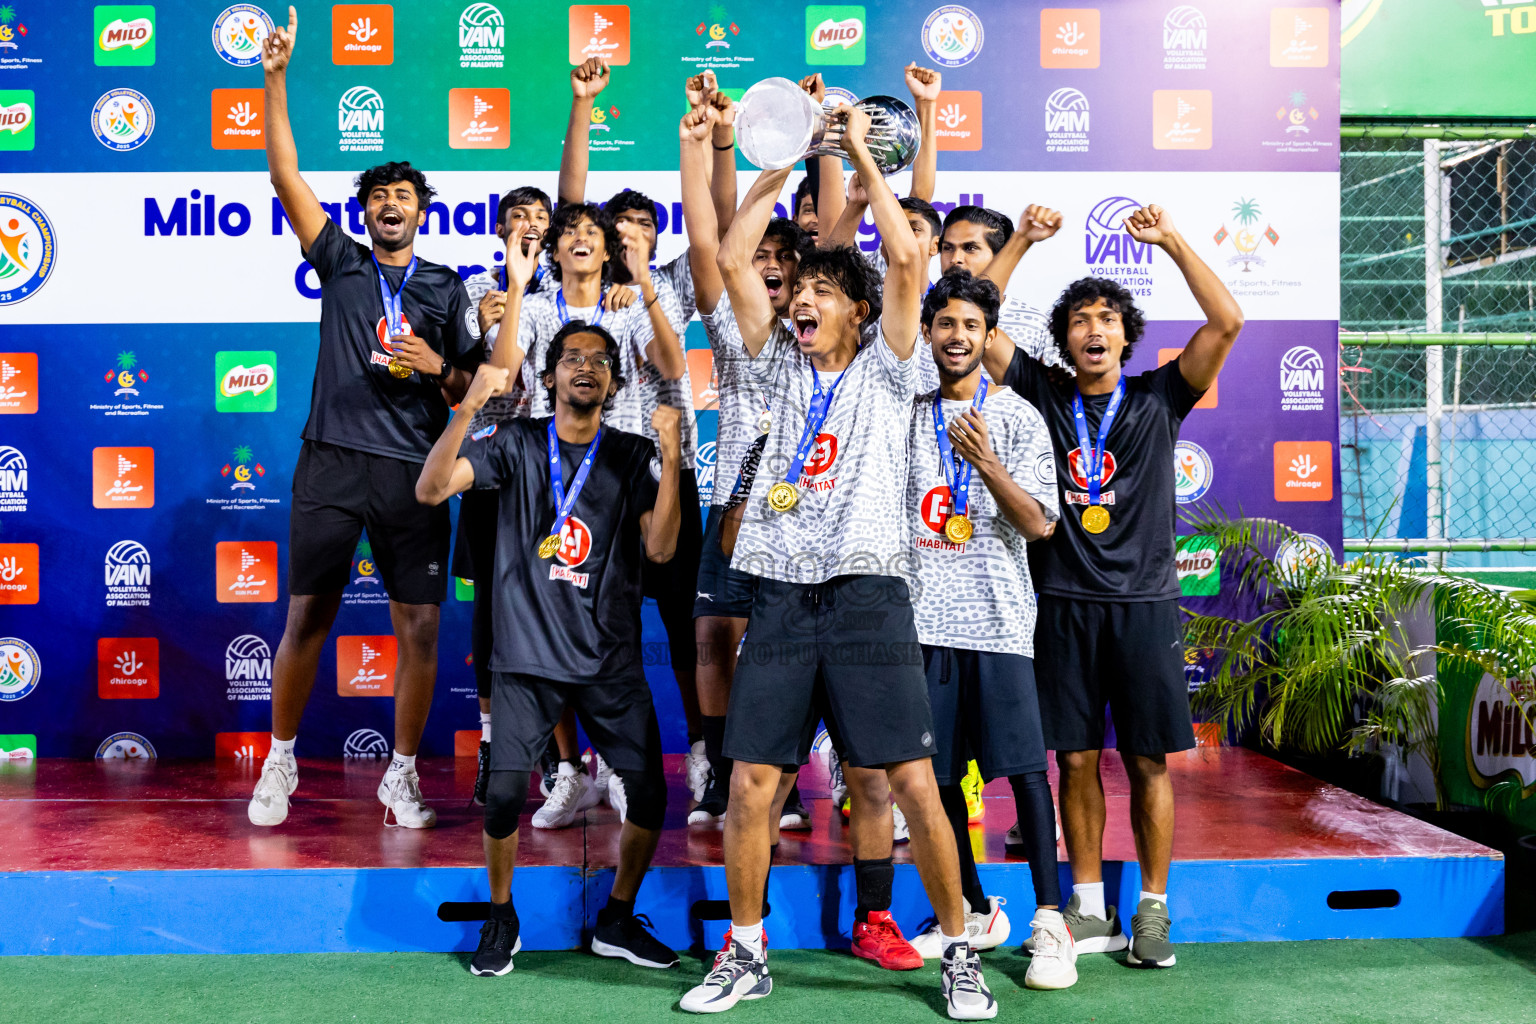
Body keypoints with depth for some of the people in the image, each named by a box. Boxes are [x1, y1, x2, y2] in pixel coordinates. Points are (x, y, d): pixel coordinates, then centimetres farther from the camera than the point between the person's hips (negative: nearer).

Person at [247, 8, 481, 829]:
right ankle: (280, 764, 16)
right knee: (306, 615, 1)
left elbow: (469, 385, 13)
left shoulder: (446, 288, 13)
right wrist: (275, 80, -5)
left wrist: (438, 368, -9)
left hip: (413, 468, 1)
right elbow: (286, 178, 2)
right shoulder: (341, 262, 11)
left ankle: (402, 775, 12)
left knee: (420, 625, 0)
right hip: (333, 459, 0)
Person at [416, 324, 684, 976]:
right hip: (527, 655, -1)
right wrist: (469, 407, -22)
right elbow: (430, 489, -10)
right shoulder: (516, 443, 3)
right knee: (504, 792, -10)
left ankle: (618, 922, 20)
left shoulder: (632, 455, 6)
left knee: (649, 792, -4)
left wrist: (671, 456, -15)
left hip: (611, 658, 2)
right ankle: (501, 919, 17)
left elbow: (660, 548, -6)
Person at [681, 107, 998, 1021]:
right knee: (751, 783, 1)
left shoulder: (886, 371, 8)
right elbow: (732, 260, 10)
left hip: (868, 593, -3)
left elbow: (908, 260, -5)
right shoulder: (781, 368, 16)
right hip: (783, 595, 3)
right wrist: (782, 163, 8)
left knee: (916, 782, -4)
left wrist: (862, 154, -1)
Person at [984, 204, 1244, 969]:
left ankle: (1151, 912, 15)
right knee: (1076, 758, 5)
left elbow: (1227, 323, -3)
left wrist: (1171, 239, -4)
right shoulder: (1044, 395, 8)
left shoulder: (1158, 397, 6)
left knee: (1148, 761, 3)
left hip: (1144, 599, 0)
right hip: (1064, 599, 1)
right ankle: (1089, 910, 17)